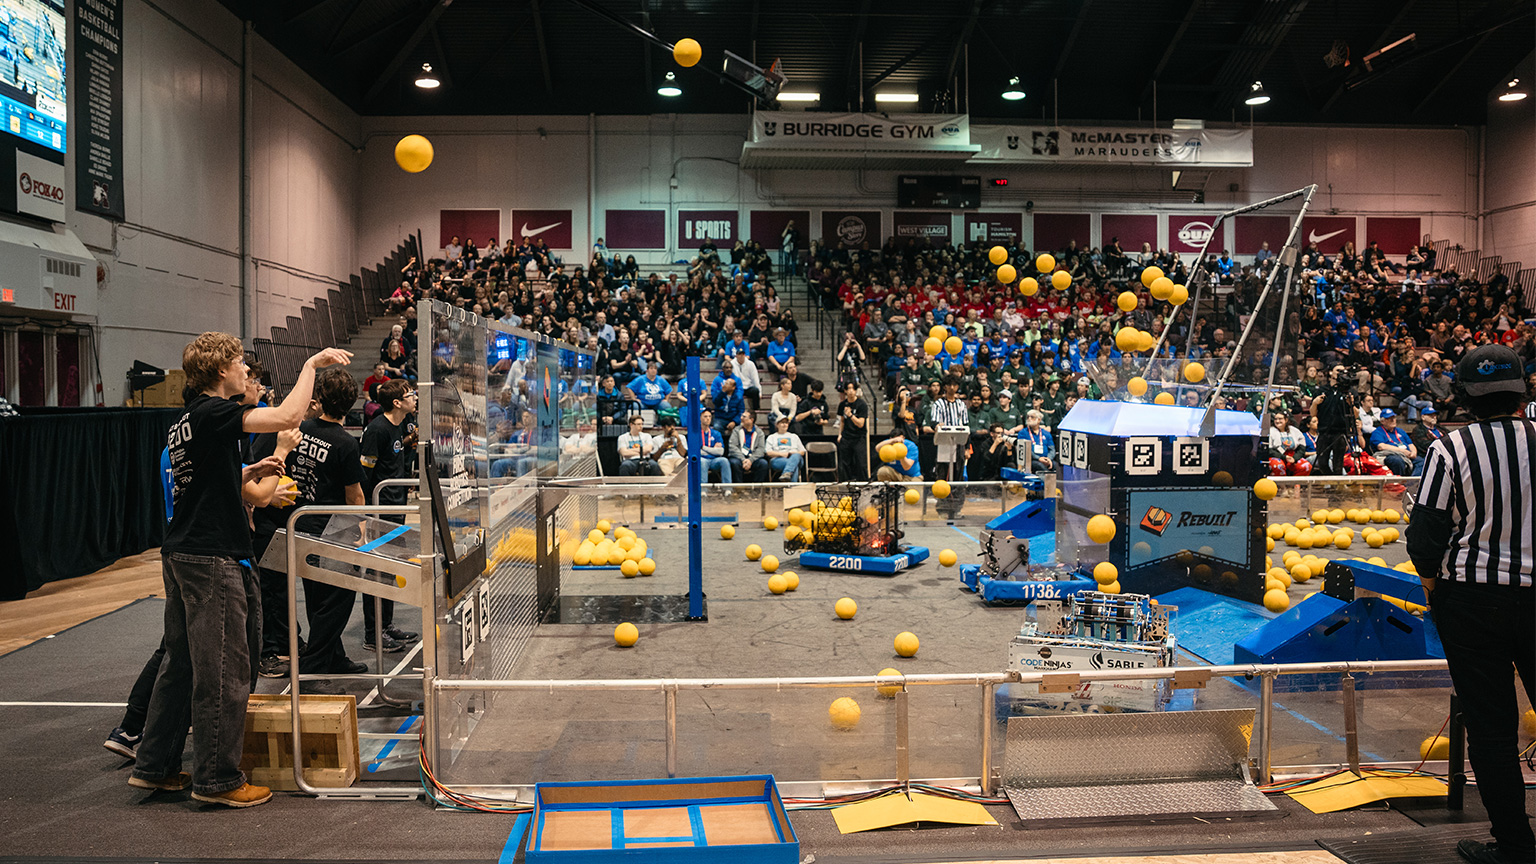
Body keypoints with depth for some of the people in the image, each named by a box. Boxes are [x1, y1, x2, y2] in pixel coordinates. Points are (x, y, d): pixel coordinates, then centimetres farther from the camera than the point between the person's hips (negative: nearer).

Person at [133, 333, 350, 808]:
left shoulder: (185, 422, 16)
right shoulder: (213, 412, -15)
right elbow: (287, 417, -28)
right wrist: (311, 364, -16)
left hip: (181, 552, 10)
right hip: (211, 558, -10)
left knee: (181, 663, 17)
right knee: (222, 670, -2)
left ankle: (154, 765, 26)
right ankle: (217, 778, 7)